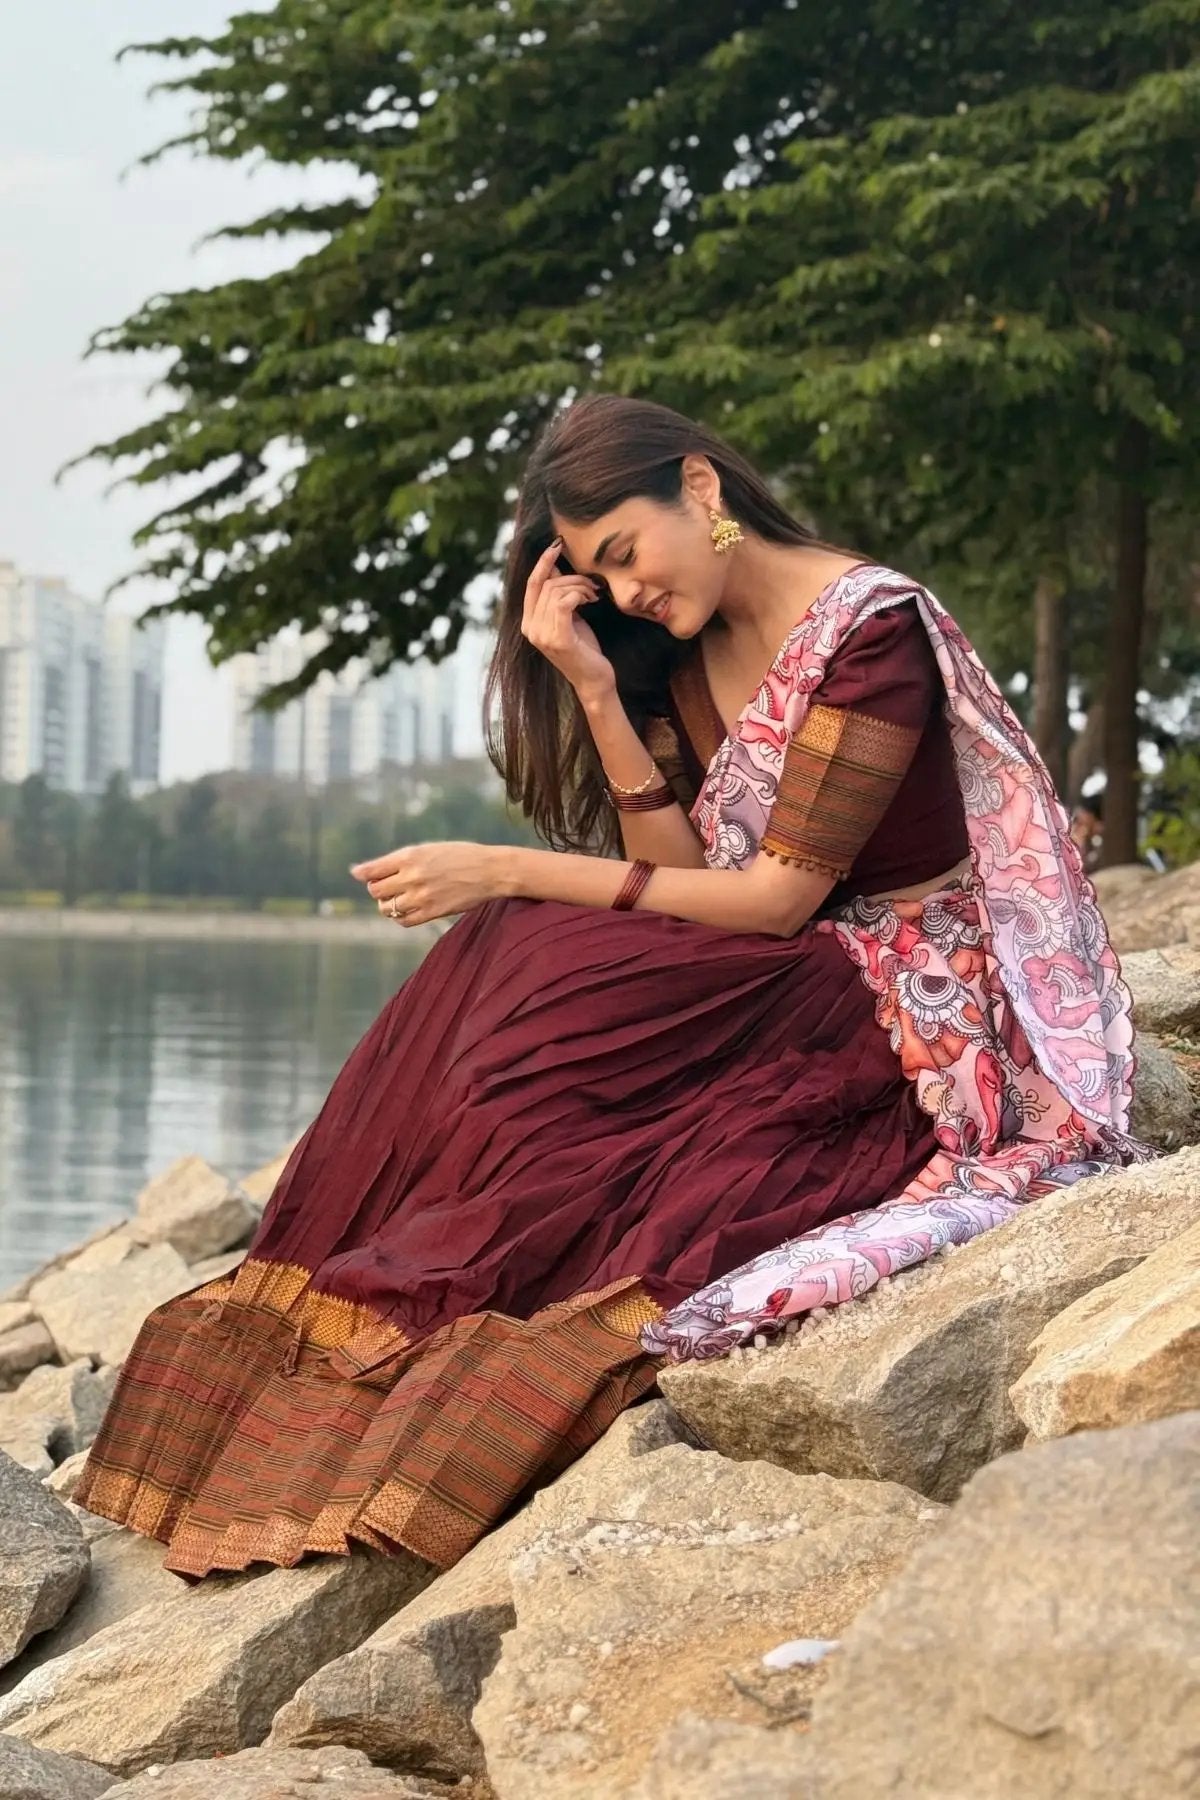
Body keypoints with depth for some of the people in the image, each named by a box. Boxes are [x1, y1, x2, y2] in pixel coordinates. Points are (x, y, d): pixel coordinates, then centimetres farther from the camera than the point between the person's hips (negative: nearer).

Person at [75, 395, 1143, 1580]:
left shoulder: (873, 627, -13)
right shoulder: (688, 658, 11)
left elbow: (779, 895, -18)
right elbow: (682, 879, 1)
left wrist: (508, 874, -18)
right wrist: (594, 688, -8)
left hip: (906, 1006, -7)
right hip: (770, 992, 7)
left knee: (539, 986, -25)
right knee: (501, 980, -18)